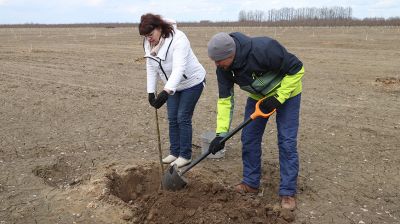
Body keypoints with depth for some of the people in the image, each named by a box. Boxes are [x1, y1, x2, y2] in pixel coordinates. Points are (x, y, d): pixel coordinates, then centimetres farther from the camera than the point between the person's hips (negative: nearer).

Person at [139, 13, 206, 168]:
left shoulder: (178, 39, -30)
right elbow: (151, 69, -2)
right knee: (172, 118, 8)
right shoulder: (149, 44, -7)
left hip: (192, 83, -7)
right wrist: (151, 92, -7)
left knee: (183, 118, -6)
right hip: (173, 85, 7)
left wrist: (166, 92, -50)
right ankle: (175, 152, 21)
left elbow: (179, 68, -40)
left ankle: (185, 156, 8)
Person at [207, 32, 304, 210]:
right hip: (257, 96, 6)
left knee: (286, 142, -7)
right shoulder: (223, 67, -21)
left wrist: (278, 98, -27)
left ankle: (288, 192, 6)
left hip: (286, 92, -5)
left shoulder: (264, 49, -39)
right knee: (249, 138, 4)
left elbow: (296, 69, -27)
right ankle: (250, 183, 20)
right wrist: (221, 133, -20)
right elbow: (224, 99, -15)